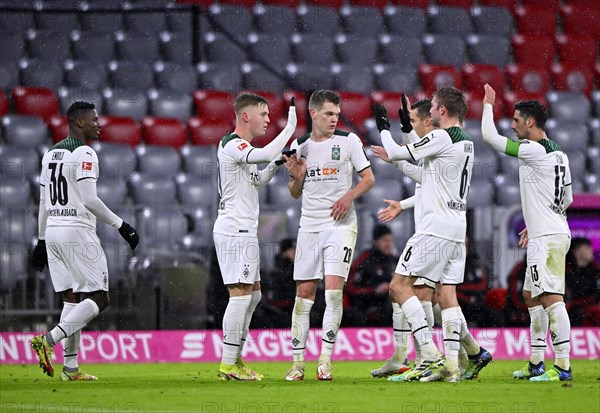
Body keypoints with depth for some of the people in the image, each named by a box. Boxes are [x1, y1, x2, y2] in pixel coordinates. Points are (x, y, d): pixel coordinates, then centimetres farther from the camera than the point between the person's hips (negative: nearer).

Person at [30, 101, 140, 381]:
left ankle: (71, 367, 6)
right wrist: (120, 225, -11)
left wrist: (41, 242, 22)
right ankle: (49, 340, -18)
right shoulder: (84, 154, -11)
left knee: (71, 299, 11)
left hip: (53, 231, 9)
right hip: (78, 231, -9)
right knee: (97, 299, -4)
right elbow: (89, 200, -18)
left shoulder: (51, 154, 15)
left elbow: (43, 203, 17)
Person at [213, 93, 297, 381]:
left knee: (253, 294, 13)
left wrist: (276, 164, 14)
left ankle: (235, 358, 17)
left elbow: (256, 181, 31)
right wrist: (290, 128, -20)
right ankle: (228, 365, -12)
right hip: (235, 230, -11)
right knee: (240, 294, -12)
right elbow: (265, 154, -30)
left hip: (245, 231, 11)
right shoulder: (231, 145, -14)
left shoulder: (243, 148, 19)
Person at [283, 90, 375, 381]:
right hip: (309, 226, 3)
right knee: (304, 293, 1)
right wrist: (296, 177, -4)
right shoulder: (299, 146, 10)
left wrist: (349, 196, -14)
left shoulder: (349, 141, 0)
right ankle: (297, 362, 6)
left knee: (333, 290, -13)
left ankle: (325, 360, -8)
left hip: (340, 224, -3)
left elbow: (368, 178, 3)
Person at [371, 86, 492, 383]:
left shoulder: (441, 138, -12)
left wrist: (384, 127, 11)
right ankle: (451, 365, 3)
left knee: (399, 286, -6)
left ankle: (430, 354, -14)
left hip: (435, 226, -9)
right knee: (447, 295, 8)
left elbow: (395, 153, -6)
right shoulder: (465, 143, 16)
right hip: (457, 228, 9)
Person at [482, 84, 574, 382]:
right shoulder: (557, 154, 15)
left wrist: (488, 104, 5)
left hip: (547, 238, -10)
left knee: (551, 298, -14)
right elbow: (567, 199, 21)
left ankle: (563, 366, -19)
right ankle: (536, 364, 20)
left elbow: (490, 137, -11)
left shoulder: (535, 151, -14)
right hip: (555, 232, 10)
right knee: (530, 295, 17)